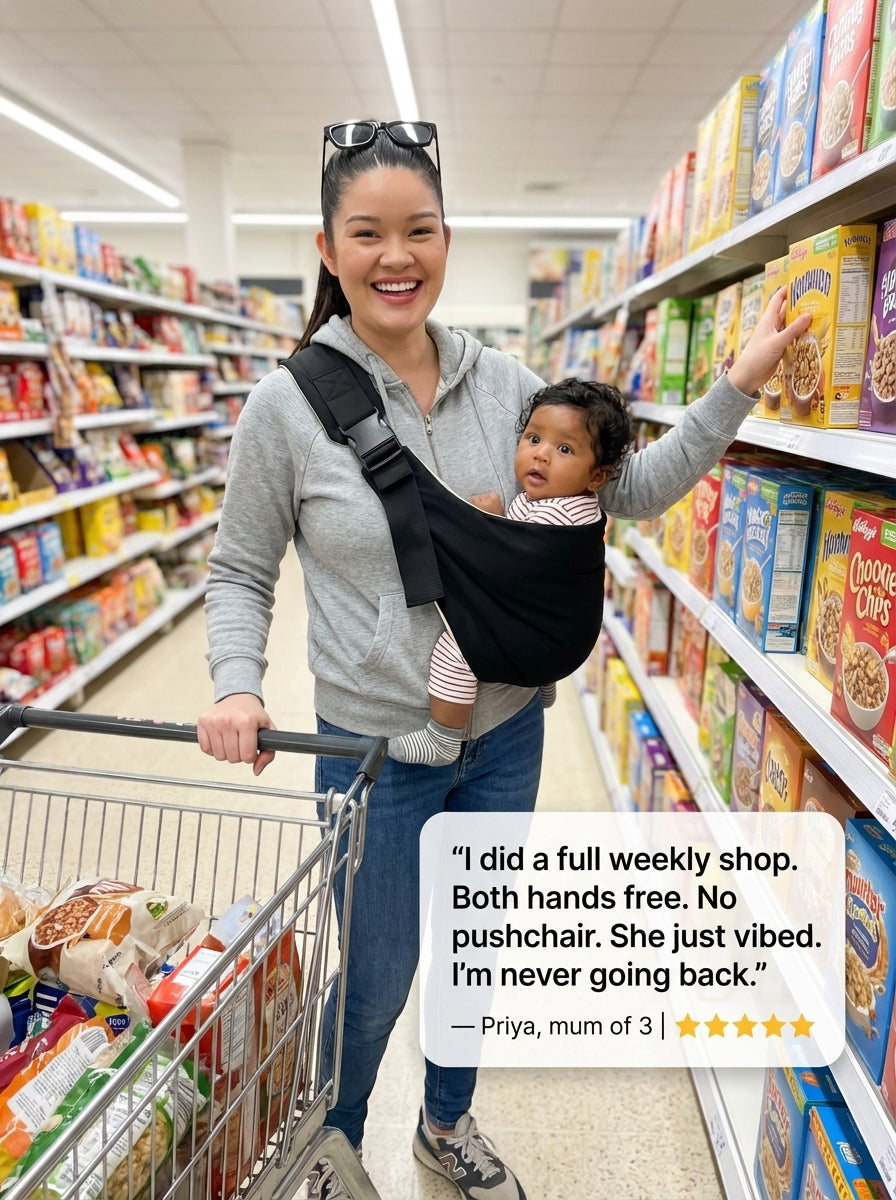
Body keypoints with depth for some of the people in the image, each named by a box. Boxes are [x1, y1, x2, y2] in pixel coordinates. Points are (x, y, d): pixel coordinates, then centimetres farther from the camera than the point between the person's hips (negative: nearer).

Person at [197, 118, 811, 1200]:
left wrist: (739, 384, -8)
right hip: (376, 748, -3)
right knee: (375, 985, 14)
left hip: (507, 733, 4)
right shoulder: (288, 402, -12)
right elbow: (239, 571, -3)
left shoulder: (502, 381, -3)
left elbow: (632, 487, 1)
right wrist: (236, 688, -19)